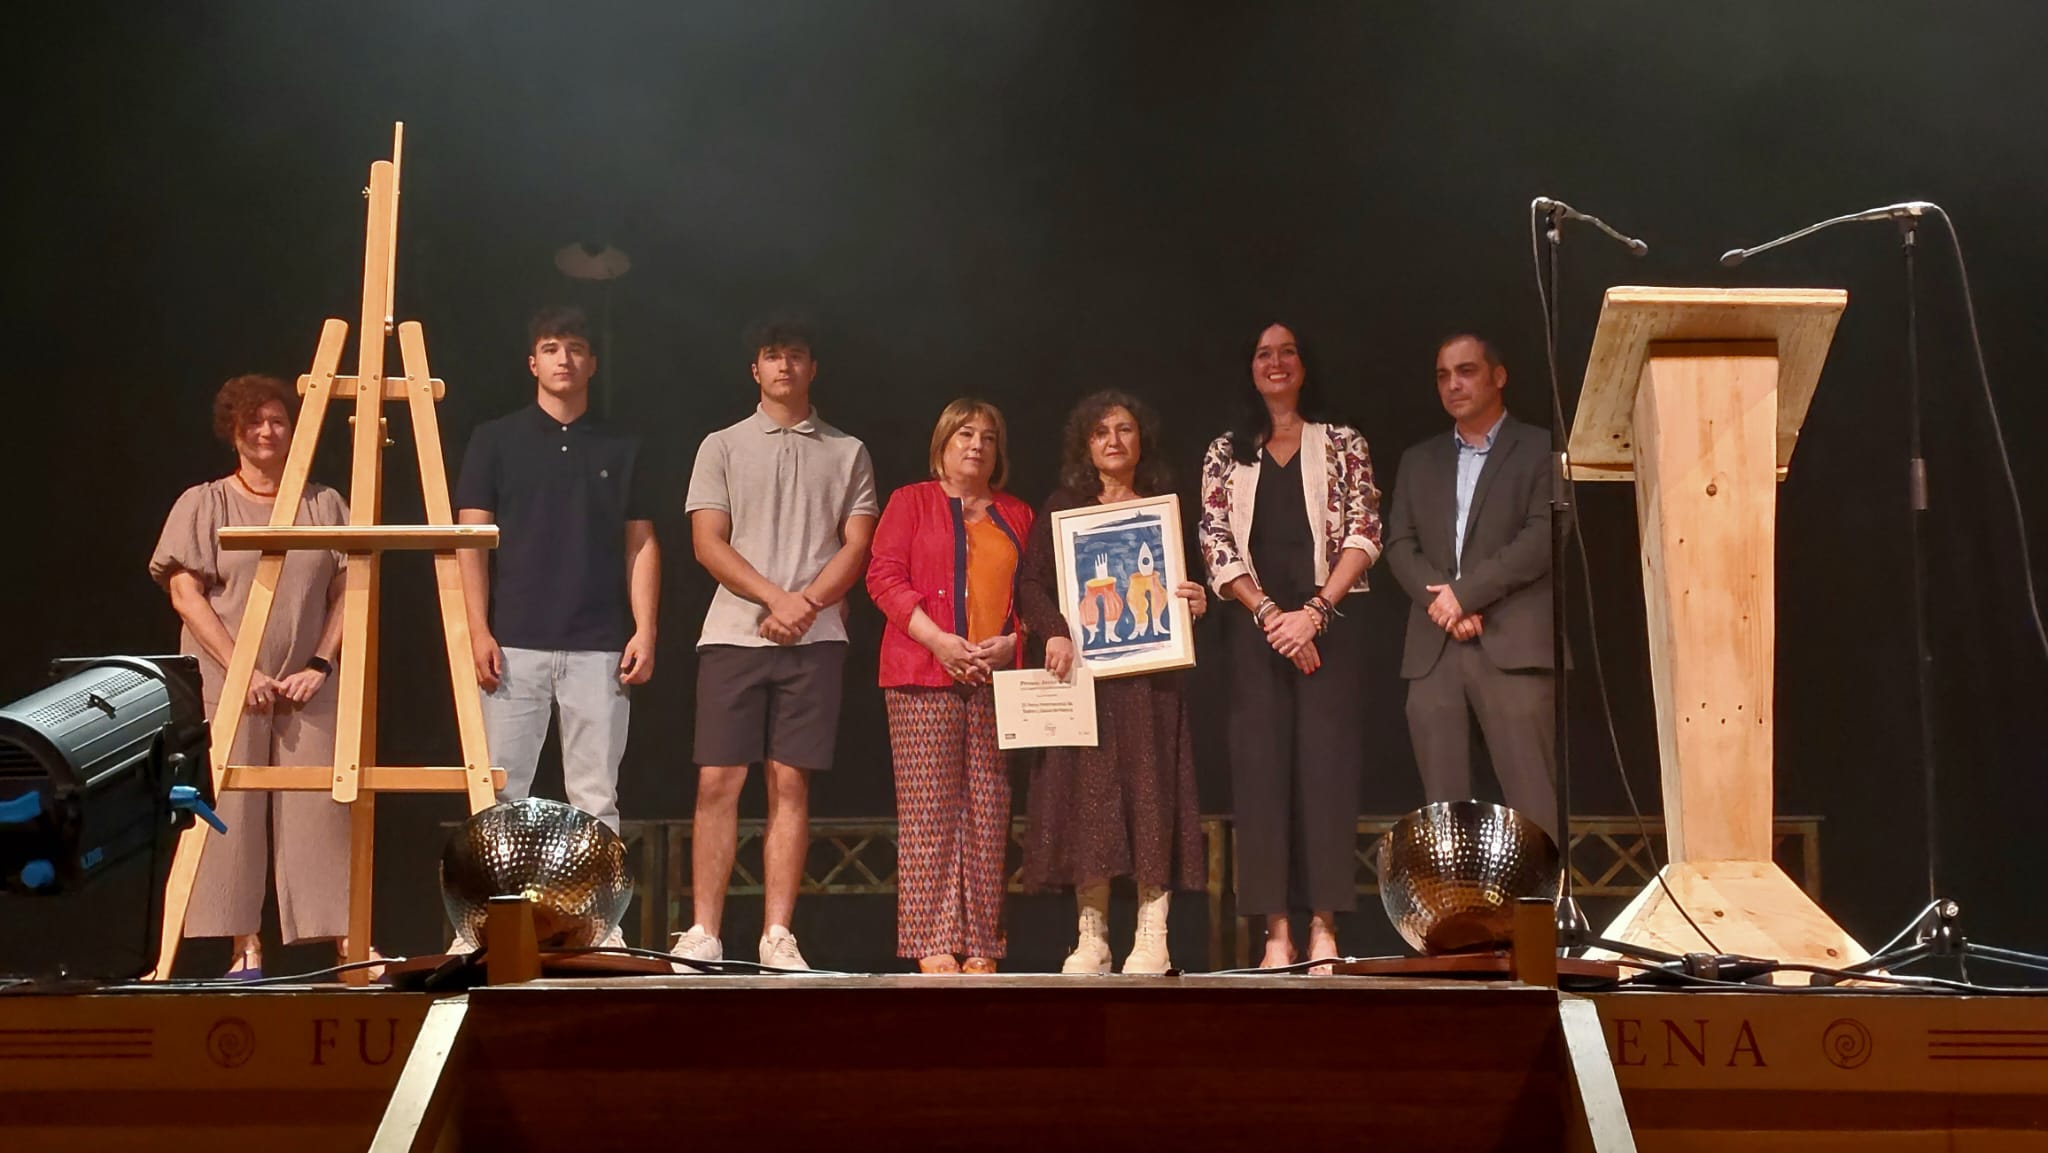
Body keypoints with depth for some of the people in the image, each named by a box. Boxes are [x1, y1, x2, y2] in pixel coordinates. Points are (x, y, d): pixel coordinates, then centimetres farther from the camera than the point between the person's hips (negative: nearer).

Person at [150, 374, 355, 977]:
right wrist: (242, 669, -12)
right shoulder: (203, 504, 4)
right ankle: (246, 948, 1)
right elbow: (186, 593, -3)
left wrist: (321, 664, -5)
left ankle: (347, 941, -1)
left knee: (323, 810, -4)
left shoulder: (325, 504, 11)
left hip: (306, 689, 2)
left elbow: (348, 593, 9)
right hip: (226, 685, -1)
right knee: (231, 810, -4)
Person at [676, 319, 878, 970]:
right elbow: (708, 543, 3)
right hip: (733, 635, 0)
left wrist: (805, 604, -11)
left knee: (790, 784, -2)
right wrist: (777, 599, -11)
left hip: (813, 640, 0)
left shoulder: (847, 453, 14)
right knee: (718, 782, -5)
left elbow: (857, 548, 6)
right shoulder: (723, 447, 12)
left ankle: (778, 936, 0)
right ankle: (703, 933, -2)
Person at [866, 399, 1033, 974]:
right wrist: (940, 641, -12)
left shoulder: (1018, 516, 19)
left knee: (989, 810, 0)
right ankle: (932, 944, -7)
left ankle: (981, 947, 3)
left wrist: (1012, 642, -5)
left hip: (996, 678, 3)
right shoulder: (911, 501, 9)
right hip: (924, 677, -3)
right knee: (930, 808, -7)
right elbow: (884, 576, -1)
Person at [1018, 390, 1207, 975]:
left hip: (1149, 670, 0)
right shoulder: (1061, 509, 11)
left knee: (1150, 791, -5)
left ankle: (1152, 938, -5)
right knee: (1087, 791, -3)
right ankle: (1091, 937, 0)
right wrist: (1055, 631, -13)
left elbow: (1190, 584, 12)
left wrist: (1197, 603, -10)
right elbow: (1030, 583, 4)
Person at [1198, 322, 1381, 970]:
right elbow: (1216, 546, 4)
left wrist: (1314, 611, -11)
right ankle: (1277, 931, -3)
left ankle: (1324, 929, -7)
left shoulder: (1342, 445, 9)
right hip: (1254, 626, 1)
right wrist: (1268, 613, -9)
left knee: (1326, 763, -7)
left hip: (1328, 622, -1)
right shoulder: (1226, 453, 13)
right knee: (1262, 766, -3)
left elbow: (1363, 535, 0)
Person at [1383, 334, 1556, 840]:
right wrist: (1443, 603, -6)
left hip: (1512, 646, -4)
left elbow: (1543, 538, -6)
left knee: (1532, 800, -9)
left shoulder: (1539, 451, 6)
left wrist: (1466, 593, -10)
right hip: (1433, 651, 4)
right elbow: (1400, 545, 12)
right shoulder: (1419, 461, 21)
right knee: (1442, 805, 2)